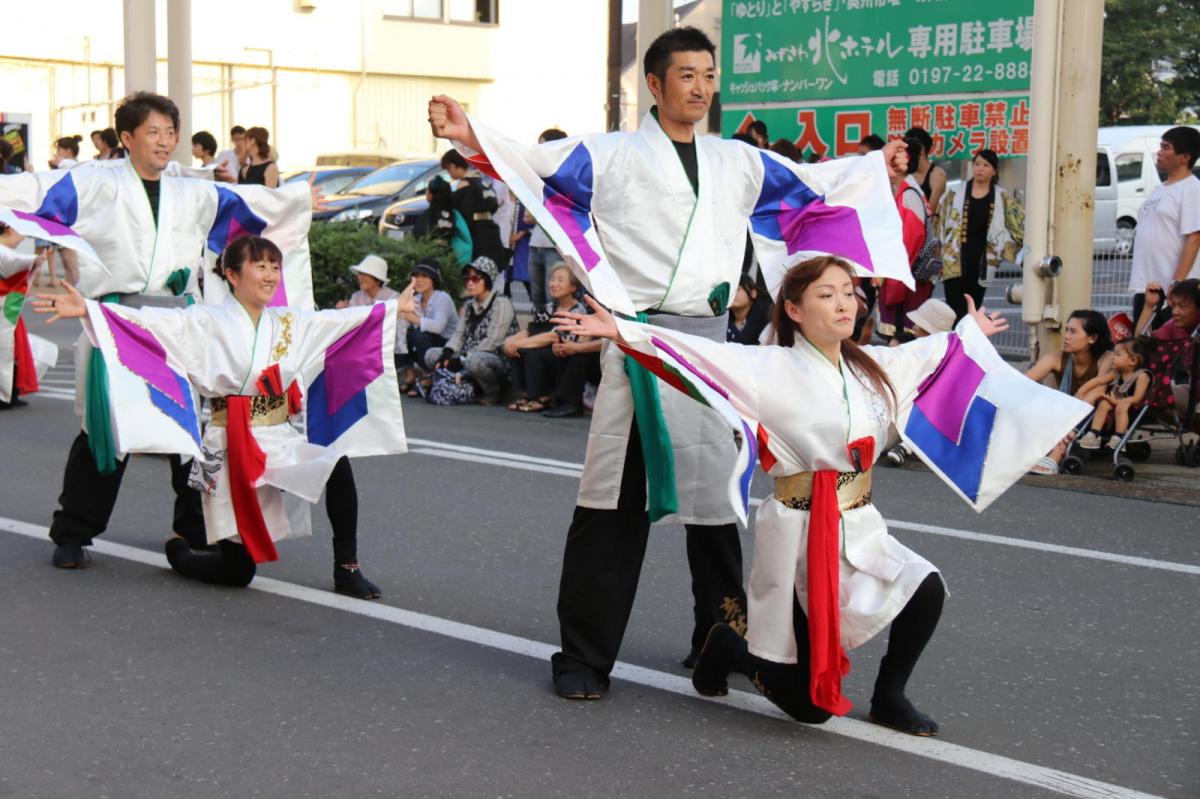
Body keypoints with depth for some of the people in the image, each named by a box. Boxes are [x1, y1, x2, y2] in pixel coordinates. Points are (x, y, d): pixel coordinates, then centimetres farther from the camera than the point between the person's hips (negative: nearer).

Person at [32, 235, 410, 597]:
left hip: (281, 442, 5)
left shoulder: (289, 323, 10)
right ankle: (180, 548, 33)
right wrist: (86, 310, -28)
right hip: (231, 450, -5)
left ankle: (346, 568, -9)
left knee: (337, 464, -27)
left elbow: (341, 320, 19)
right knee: (237, 571, -2)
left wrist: (394, 307, 23)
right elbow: (153, 322, -16)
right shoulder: (208, 322, -6)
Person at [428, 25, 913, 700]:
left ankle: (720, 642, 26)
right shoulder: (612, 155, 3)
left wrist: (877, 165, 36)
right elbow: (539, 163, -8)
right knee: (616, 503, -6)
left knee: (714, 491, 12)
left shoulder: (738, 162, 17)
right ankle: (585, 656, 2)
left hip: (711, 341, 5)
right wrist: (469, 136, -23)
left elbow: (808, 183, 30)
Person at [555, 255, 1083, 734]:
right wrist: (622, 333, -32)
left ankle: (889, 697, 10)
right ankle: (729, 648, 29)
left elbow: (924, 354, 27)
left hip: (860, 529, 6)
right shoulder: (774, 369, -11)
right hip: (799, 534, -6)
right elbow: (702, 355, -21)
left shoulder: (870, 365, 8)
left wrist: (971, 334, 42)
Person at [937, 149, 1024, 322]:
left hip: (982, 263, 2)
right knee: (957, 313, -11)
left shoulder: (1003, 199, 8)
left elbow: (1022, 223, 9)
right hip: (955, 262, -2)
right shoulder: (954, 195, 6)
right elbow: (939, 225, 7)